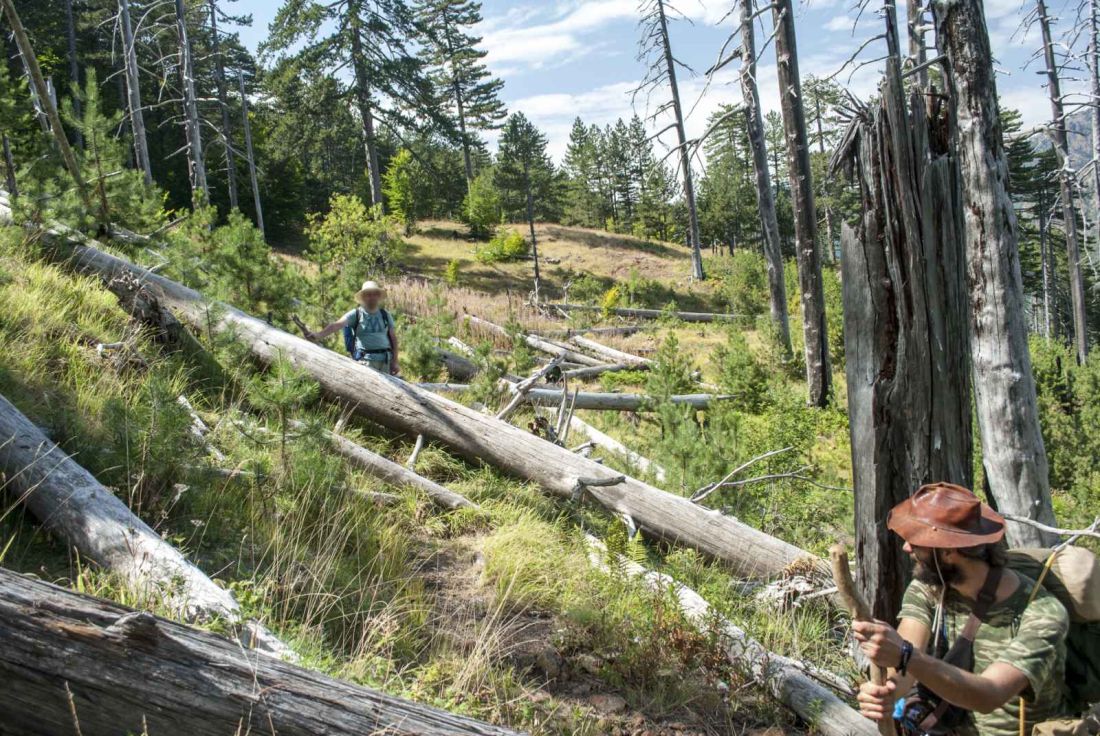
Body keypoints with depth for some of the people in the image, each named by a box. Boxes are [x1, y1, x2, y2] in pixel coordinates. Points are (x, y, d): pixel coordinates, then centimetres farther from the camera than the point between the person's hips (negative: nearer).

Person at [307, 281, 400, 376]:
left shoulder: (385, 315, 11)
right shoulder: (355, 314, 0)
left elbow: (393, 338, 12)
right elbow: (337, 325, -14)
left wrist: (395, 362, 6)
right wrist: (319, 335, -31)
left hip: (385, 361, 4)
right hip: (365, 360, -4)